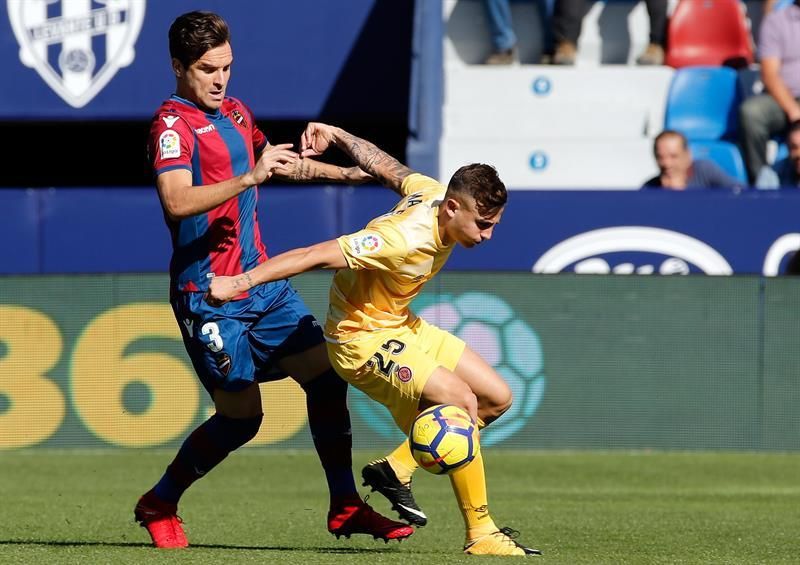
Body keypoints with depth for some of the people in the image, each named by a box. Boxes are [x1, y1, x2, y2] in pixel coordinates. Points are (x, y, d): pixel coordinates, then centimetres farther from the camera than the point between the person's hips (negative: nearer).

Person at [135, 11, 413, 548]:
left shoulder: (234, 112, 13)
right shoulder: (173, 125, -14)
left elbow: (280, 162, 34)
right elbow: (177, 201, -32)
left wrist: (345, 172, 40)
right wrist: (249, 178, -38)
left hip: (261, 280, 8)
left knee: (327, 377, 1)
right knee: (241, 417, -5)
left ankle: (345, 506, 10)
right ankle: (158, 505, 14)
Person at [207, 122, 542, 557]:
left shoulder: (435, 193, -8)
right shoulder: (407, 239, -34)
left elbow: (385, 166, 9)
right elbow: (320, 255, -35)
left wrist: (336, 135, 24)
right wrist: (240, 282, -36)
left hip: (401, 325, 10)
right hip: (363, 337, -10)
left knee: (497, 398, 7)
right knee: (462, 403, -23)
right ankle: (480, 534, -15)